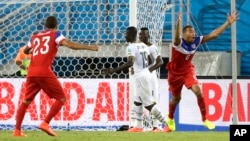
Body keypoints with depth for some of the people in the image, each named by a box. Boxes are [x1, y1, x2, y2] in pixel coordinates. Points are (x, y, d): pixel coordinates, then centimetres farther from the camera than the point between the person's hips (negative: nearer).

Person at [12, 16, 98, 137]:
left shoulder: (35, 36, 23)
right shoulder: (55, 34, 9)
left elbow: (26, 51, 40)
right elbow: (70, 45, -7)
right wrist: (89, 47, -5)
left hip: (31, 73, 6)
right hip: (44, 72, -6)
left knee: (26, 101, 17)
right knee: (61, 98, 3)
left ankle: (17, 130, 10)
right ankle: (45, 124, -10)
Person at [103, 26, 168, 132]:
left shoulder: (131, 47, -14)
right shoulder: (143, 46, 11)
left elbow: (130, 63, -29)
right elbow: (150, 61, 19)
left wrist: (114, 70, -31)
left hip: (141, 77, -9)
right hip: (146, 75, 9)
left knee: (149, 104, -5)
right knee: (137, 101, 17)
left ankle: (166, 124, -6)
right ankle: (139, 126, 20)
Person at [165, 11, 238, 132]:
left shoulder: (197, 41, -15)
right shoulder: (179, 43, -28)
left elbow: (213, 34, -14)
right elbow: (176, 37, -52)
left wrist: (228, 23, -19)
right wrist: (178, 23, -72)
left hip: (188, 71, 3)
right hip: (175, 73, -3)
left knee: (198, 92, -19)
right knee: (176, 98, 13)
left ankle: (205, 119, -8)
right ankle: (170, 118, 43)